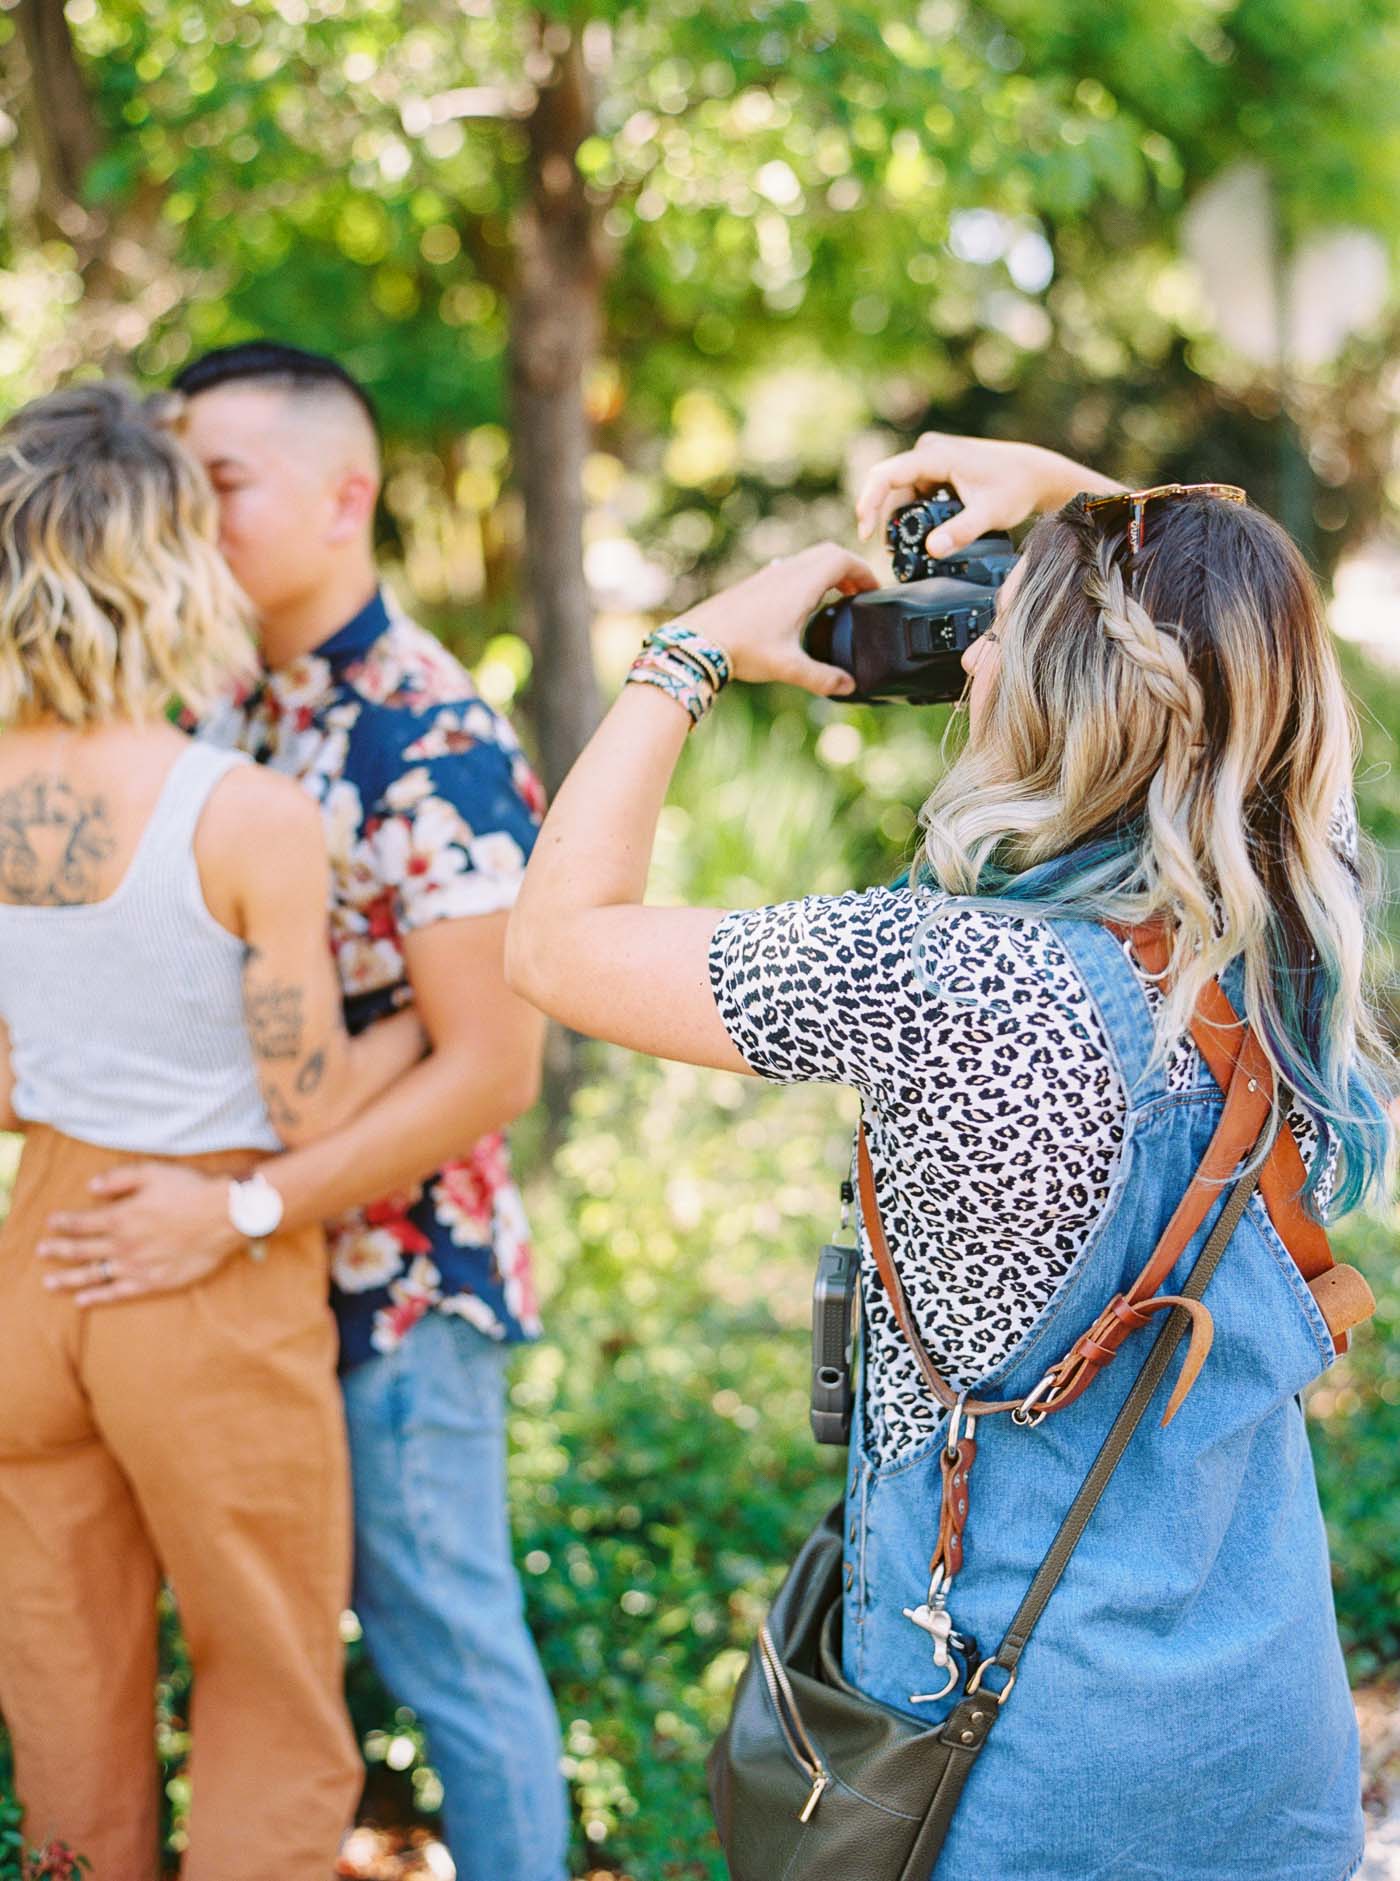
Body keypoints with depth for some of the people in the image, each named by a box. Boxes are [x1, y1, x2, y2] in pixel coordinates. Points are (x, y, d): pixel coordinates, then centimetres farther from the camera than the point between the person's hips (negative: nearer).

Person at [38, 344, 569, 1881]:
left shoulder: (432, 738, -18)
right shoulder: (226, 707, 6)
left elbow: (491, 1070, -21)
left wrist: (237, 1207, -24)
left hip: (397, 1273, -7)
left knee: (444, 1639, 7)